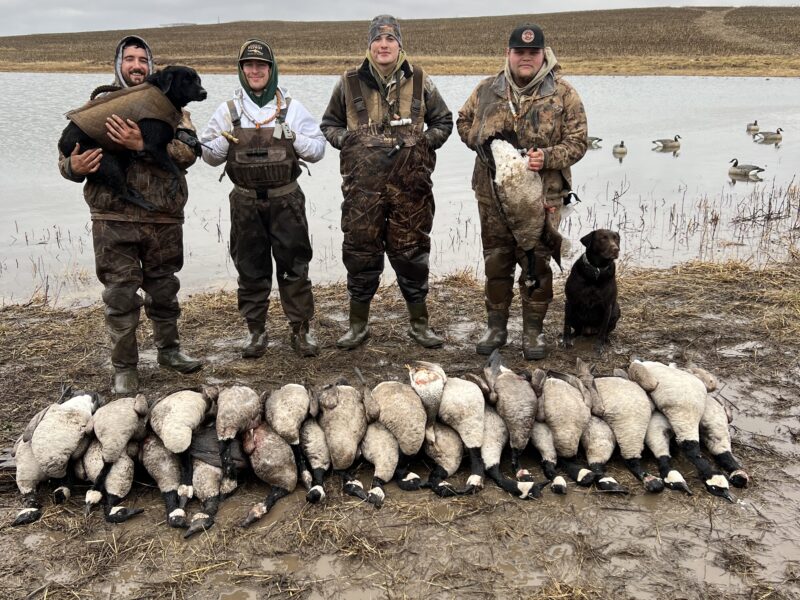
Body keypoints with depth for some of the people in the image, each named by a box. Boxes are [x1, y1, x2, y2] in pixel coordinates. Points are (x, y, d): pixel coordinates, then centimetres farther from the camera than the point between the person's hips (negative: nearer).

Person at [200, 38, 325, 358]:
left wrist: (293, 138, -15)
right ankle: (255, 330, 20)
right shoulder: (228, 110, 5)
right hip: (246, 202, 1)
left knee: (294, 266, 3)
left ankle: (302, 328, 14)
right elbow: (208, 154, 8)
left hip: (286, 200, -1)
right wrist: (226, 141, -12)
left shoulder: (291, 107, 2)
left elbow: (318, 149, 3)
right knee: (250, 268, 8)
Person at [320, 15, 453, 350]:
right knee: (360, 253, 6)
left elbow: (444, 121, 16)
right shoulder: (349, 84, 5)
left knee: (411, 253, 6)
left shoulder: (419, 83, 5)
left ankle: (419, 325, 20)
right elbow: (329, 124, 17)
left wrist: (423, 142, -1)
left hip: (410, 185, 0)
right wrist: (346, 141, -1)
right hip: (362, 186, 0)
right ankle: (358, 325, 21)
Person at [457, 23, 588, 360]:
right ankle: (496, 327, 26)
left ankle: (533, 331, 19)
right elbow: (463, 121, 19)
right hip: (493, 194, 3)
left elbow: (577, 142, -3)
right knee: (495, 262, 11)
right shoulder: (487, 90, 7)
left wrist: (547, 157, -20)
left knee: (537, 265, 4)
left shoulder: (563, 93, -1)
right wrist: (480, 140, -1)